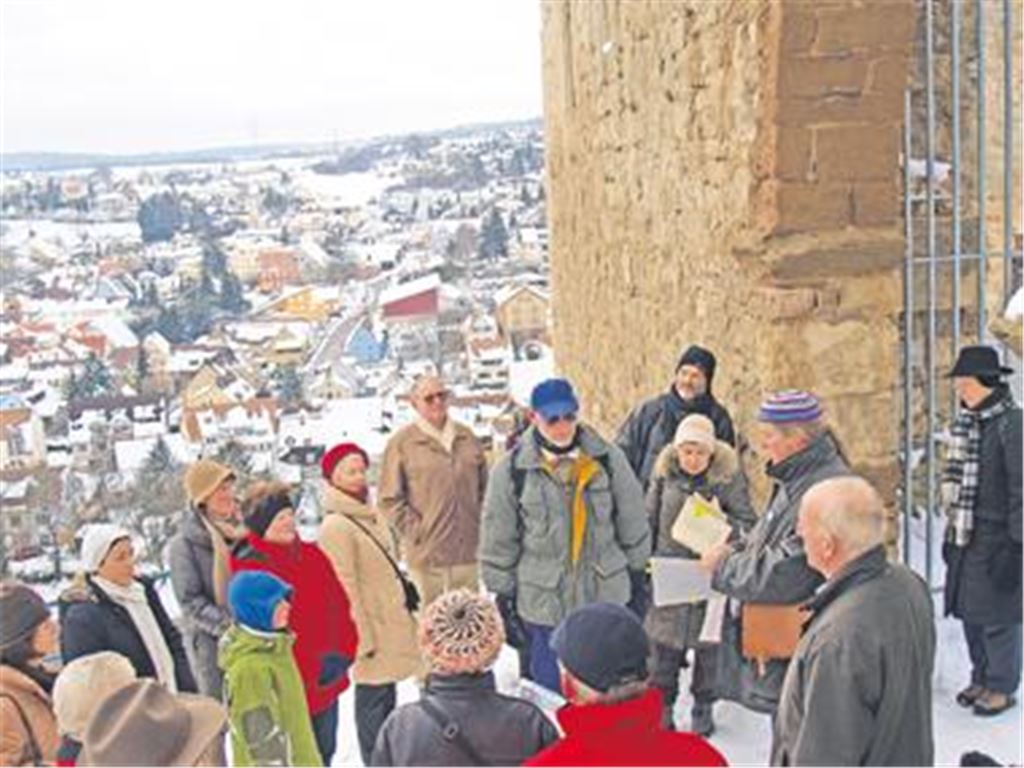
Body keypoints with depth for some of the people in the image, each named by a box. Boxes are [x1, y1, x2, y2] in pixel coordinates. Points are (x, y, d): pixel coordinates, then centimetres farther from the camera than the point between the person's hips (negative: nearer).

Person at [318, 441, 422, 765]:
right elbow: (345, 590, -20)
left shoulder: (371, 515, 8)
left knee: (386, 696, 19)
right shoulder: (336, 526, -20)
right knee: (373, 699, 0)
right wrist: (364, 636, -18)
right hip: (372, 630, -9)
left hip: (392, 623, 9)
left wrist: (405, 597, 21)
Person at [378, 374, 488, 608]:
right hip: (427, 554, -5)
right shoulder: (402, 443, -5)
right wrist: (416, 530, -10)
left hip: (468, 550, 5)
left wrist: (481, 523, 8)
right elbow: (390, 500, -6)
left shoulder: (467, 437, 10)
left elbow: (484, 487, 18)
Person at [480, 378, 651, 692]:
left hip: (608, 598, 1)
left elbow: (633, 526, 6)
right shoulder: (511, 470, -8)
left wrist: (637, 579, 9)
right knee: (551, 691, 9)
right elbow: (498, 542, 1)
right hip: (544, 604, -1)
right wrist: (503, 596, 3)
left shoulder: (608, 459, -4)